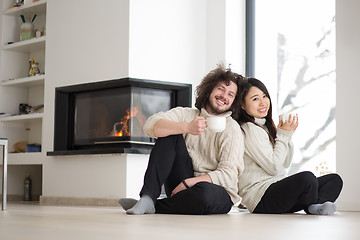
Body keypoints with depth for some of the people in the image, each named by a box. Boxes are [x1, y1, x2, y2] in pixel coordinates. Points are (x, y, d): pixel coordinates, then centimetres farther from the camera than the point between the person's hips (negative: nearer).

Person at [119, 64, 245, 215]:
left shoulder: (232, 129, -4)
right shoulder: (186, 115, 6)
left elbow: (228, 176, -14)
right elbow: (151, 125, -13)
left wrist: (188, 183, -21)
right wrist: (187, 127, -28)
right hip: (184, 186, 3)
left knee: (204, 192, -39)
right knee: (170, 135, -13)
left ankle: (154, 207, -16)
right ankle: (148, 197, -26)